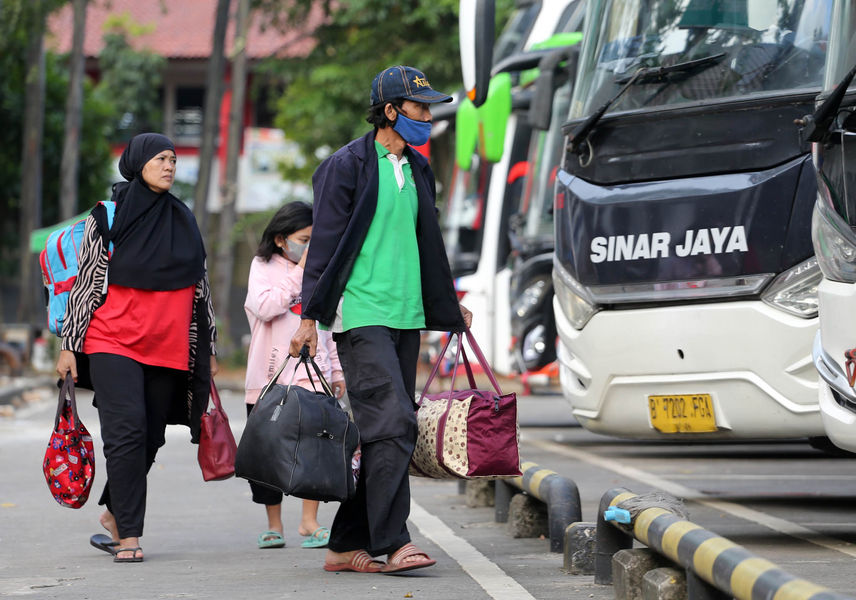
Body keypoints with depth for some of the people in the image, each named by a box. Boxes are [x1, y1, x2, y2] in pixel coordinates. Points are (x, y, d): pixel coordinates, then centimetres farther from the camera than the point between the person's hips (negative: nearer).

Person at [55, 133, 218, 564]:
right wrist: (69, 346, 0)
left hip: (169, 348, 4)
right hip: (114, 343, -4)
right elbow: (86, 284, 4)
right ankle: (129, 536, -13)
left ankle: (114, 515, 24)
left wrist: (208, 349, 17)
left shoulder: (184, 220, 14)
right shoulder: (106, 217, 3)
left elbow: (200, 289, 18)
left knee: (150, 439, 3)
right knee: (127, 431, -15)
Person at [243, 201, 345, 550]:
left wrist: (337, 370, 16)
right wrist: (299, 273, -12)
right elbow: (264, 307, -14)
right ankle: (274, 525, 16)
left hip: (311, 371, 2)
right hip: (270, 374, -2)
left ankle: (309, 522, -6)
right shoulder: (263, 267, 4)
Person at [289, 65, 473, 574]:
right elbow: (326, 245, -7)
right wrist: (310, 317, -10)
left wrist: (451, 304, 26)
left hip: (407, 318, 8)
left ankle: (347, 546, 10)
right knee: (392, 424, -17)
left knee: (385, 432, 5)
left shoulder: (418, 171, 18)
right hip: (362, 316, -8)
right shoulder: (348, 166, -5)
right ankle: (392, 543, -18)